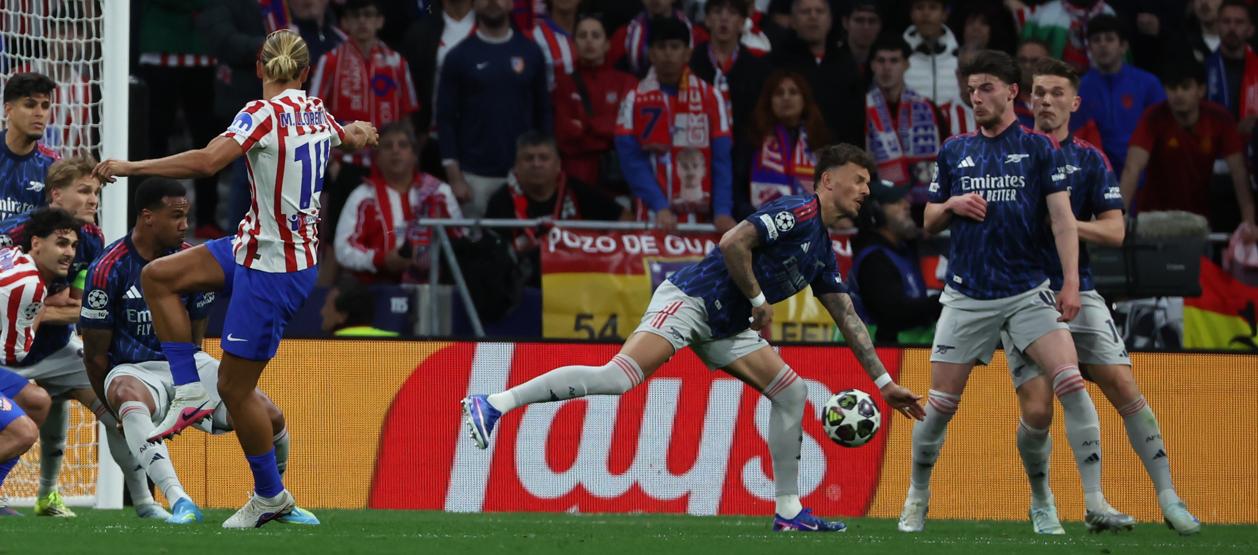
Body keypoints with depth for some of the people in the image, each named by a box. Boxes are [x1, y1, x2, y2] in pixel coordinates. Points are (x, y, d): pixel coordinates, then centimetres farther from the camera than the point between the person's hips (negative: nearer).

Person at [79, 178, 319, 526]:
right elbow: (96, 353, -4)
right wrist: (115, 408, 2)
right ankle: (179, 501, -53)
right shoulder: (108, 269, -12)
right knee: (129, 394, -43)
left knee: (271, 418, -13)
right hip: (133, 370, -5)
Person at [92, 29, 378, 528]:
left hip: (275, 269, -9)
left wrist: (131, 167, -26)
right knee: (158, 277, 10)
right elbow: (356, 137, 29)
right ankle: (190, 393, 11)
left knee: (235, 385, 3)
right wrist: (359, 132, 55)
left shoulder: (265, 114, -19)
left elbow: (205, 161, -33)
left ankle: (271, 495, 17)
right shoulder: (317, 112, 5)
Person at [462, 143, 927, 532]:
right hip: (691, 300, -10)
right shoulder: (798, 213, -10)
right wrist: (758, 299, -13)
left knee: (791, 392, 4)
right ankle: (492, 404, -24)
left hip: (724, 327, 10)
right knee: (618, 377, -25)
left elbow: (849, 321, 25)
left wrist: (884, 383, 24)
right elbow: (732, 243, -22)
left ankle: (788, 511, 10)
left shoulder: (822, 252, 19)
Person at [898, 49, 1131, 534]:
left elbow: (1062, 218, -4)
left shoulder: (1038, 148, 2)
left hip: (1028, 292, -2)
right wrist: (952, 206, -7)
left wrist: (1070, 282, -15)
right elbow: (929, 221, 16)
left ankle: (1095, 506, -17)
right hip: (966, 295, 2)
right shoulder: (954, 152, 10)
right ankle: (917, 500, 23)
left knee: (1072, 384, -18)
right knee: (940, 405, 2)